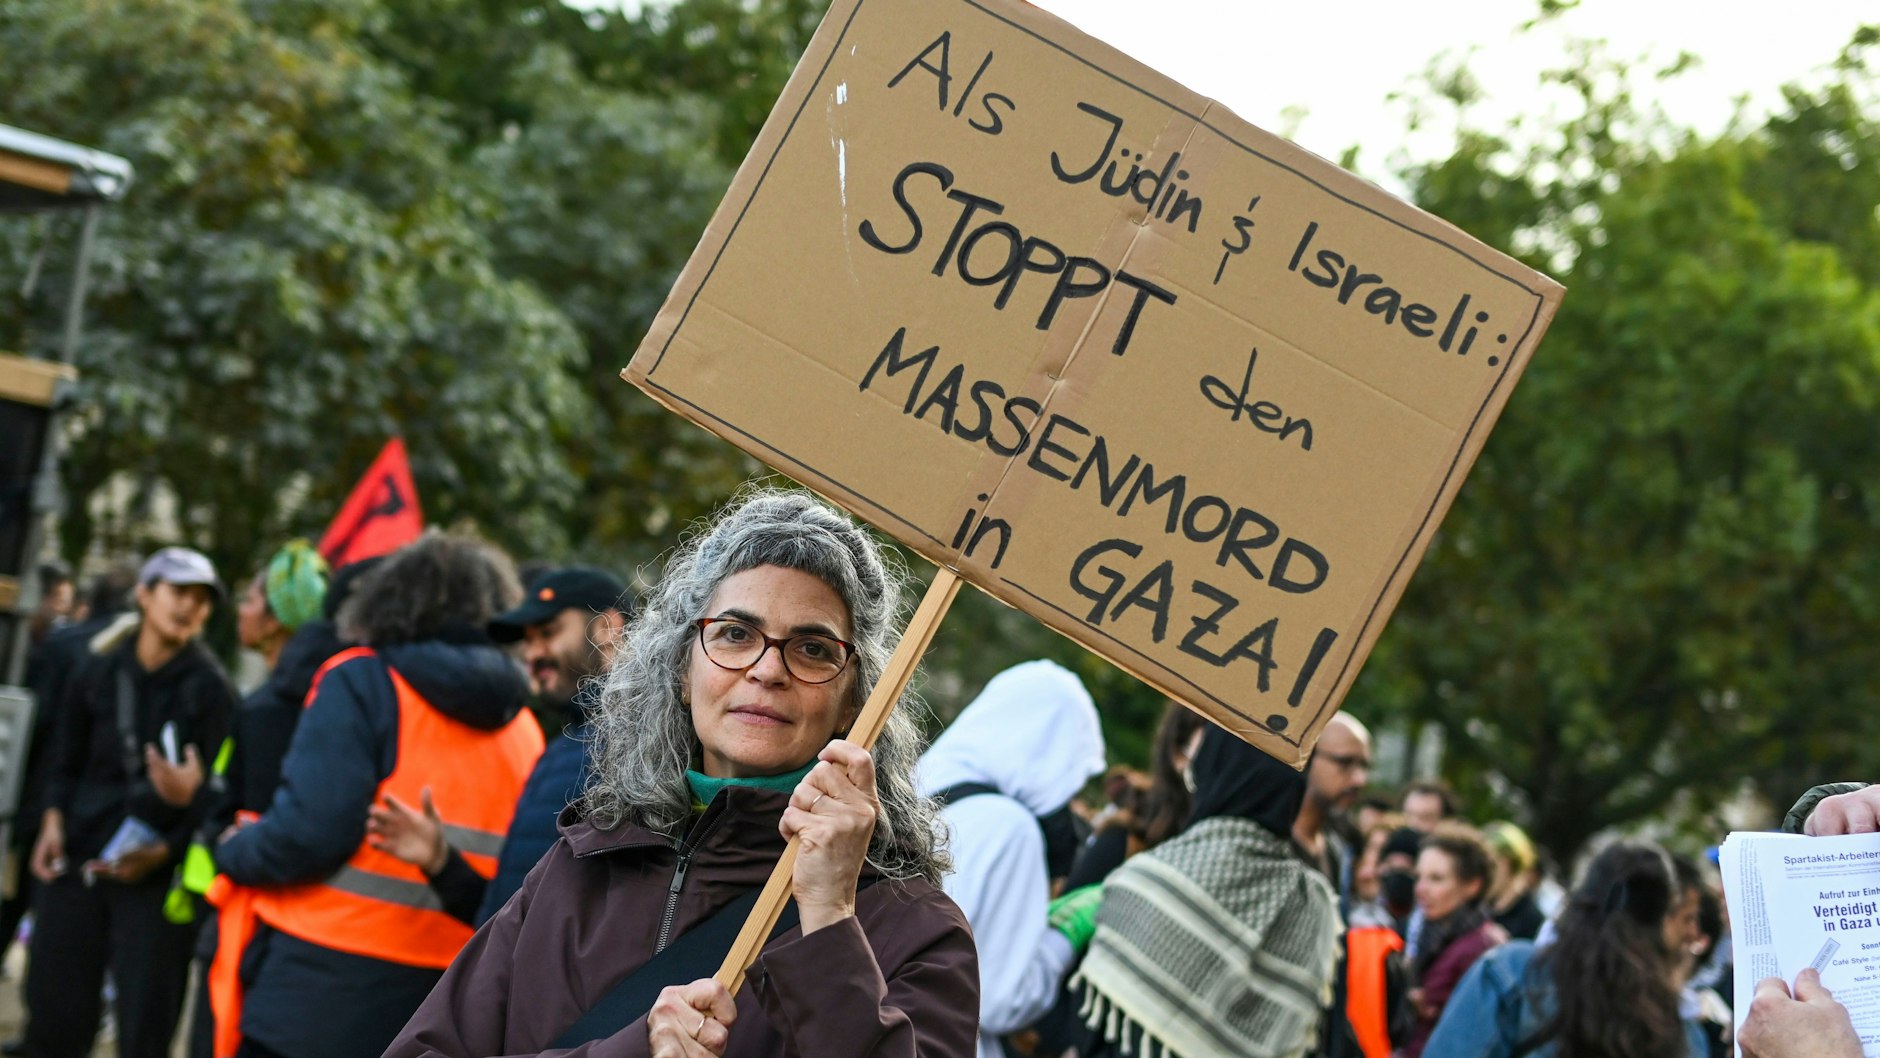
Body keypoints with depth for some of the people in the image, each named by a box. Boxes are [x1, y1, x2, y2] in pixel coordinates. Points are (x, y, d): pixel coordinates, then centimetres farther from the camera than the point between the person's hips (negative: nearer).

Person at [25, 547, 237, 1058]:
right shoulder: (98, 668, 5)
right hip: (78, 856, 3)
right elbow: (66, 756, 15)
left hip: (158, 869, -3)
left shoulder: (210, 688, -5)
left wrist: (164, 851, -19)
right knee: (54, 1004, 6)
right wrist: (54, 819, -1)